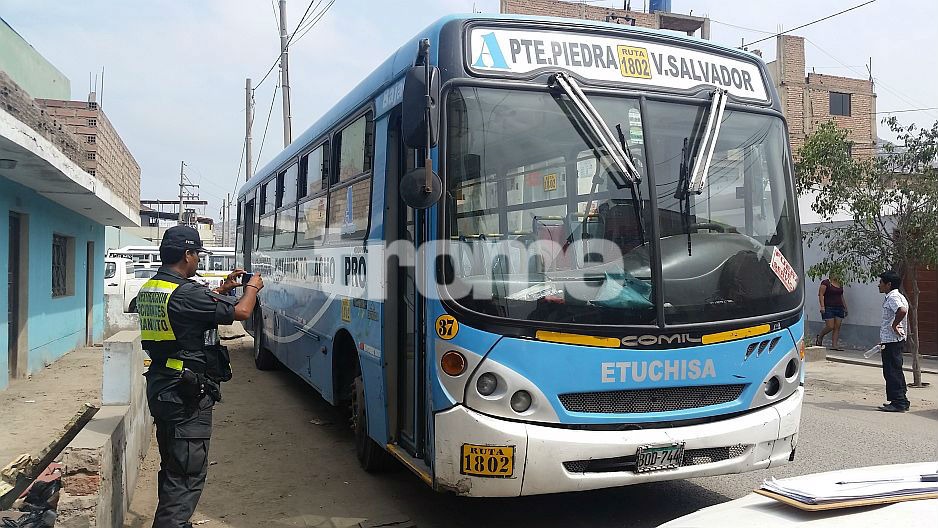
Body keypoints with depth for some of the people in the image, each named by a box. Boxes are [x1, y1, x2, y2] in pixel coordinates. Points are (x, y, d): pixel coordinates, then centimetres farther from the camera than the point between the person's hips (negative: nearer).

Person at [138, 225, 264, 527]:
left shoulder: (148, 290, 8)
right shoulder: (185, 293, -21)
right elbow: (240, 312, -16)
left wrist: (223, 288, 28)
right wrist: (252, 288, 3)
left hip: (160, 389, 10)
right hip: (187, 395, -10)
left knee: (172, 468, 23)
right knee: (189, 474, -3)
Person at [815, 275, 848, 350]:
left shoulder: (840, 284, 16)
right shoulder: (826, 282, -5)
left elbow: (841, 296, 24)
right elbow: (821, 294, -10)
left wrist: (845, 307, 20)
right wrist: (822, 306, -19)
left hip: (839, 308, 7)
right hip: (828, 308, -7)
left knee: (837, 328, 0)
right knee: (830, 327, -10)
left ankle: (834, 345, 1)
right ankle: (820, 337, 15)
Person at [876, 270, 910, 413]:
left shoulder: (893, 297, -16)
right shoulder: (896, 296, 17)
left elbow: (902, 310, -35)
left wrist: (894, 325, -24)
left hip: (892, 341, -11)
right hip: (894, 340, 11)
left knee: (892, 372, -6)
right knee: (895, 371, 16)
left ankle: (898, 403, -3)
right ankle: (901, 401, 21)